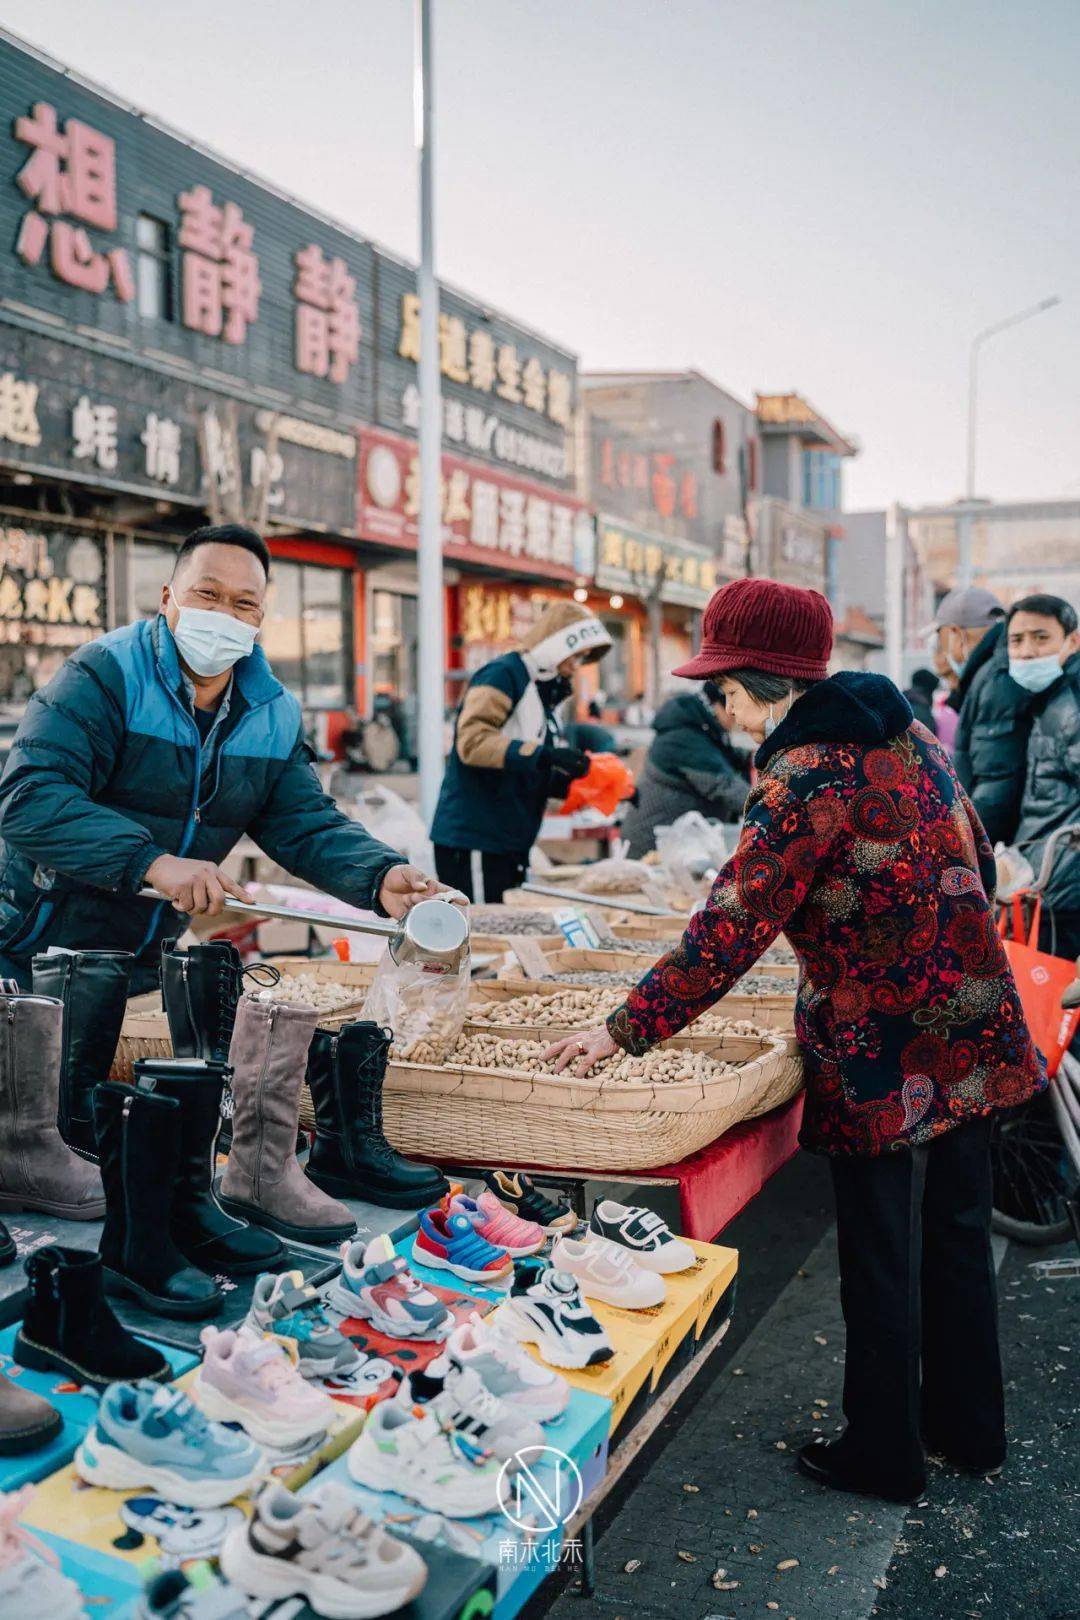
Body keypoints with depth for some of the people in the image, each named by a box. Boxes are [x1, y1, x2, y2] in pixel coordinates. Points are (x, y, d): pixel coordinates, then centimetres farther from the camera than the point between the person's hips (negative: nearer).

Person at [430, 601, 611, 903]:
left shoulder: (543, 690, 19)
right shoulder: (503, 674, -9)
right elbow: (472, 741, -24)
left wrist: (573, 781, 5)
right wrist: (541, 754, -30)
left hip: (511, 842, 9)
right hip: (472, 840, -9)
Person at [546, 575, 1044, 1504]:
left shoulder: (805, 776, -19)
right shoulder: (909, 735, 6)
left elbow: (730, 932, -24)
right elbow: (977, 866, 14)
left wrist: (623, 1032, -19)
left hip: (883, 1057, -8)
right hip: (971, 1033, 8)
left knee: (882, 1257, 8)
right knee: (956, 1233, 20)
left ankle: (884, 1452, 25)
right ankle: (970, 1428, 37)